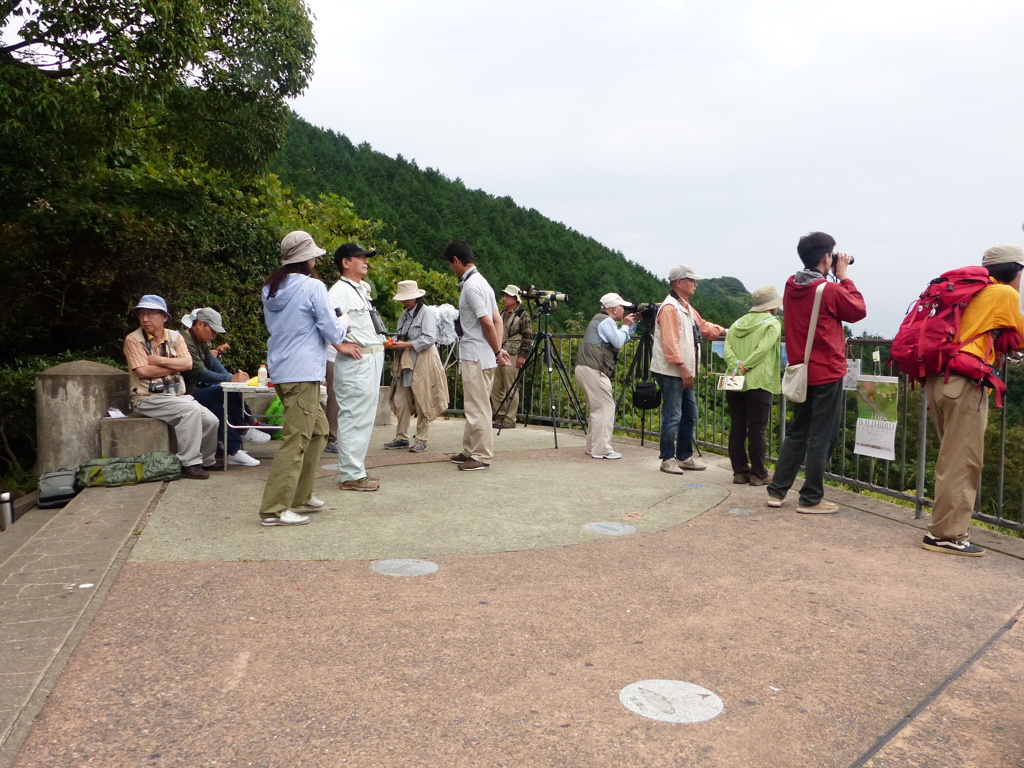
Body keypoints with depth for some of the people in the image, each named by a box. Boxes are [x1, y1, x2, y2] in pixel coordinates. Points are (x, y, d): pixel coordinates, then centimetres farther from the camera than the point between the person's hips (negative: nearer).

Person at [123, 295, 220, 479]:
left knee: (210, 421, -9)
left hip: (177, 395, 5)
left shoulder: (175, 337, 10)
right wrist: (175, 366, -8)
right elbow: (143, 371, -15)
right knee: (190, 410, -30)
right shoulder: (133, 340, -3)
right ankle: (189, 464, -21)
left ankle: (207, 460, 18)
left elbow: (187, 363, -4)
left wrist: (160, 361, -14)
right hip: (148, 399, -5)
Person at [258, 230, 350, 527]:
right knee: (296, 441, -6)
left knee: (318, 430, 19)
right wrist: (343, 321, 15)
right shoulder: (313, 287, -11)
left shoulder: (270, 289, 13)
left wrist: (337, 343, 25)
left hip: (281, 369, 9)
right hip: (303, 373, -9)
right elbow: (332, 330, -9)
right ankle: (274, 509, -5)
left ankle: (300, 497, 25)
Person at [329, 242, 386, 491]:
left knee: (365, 417, 14)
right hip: (356, 361, -10)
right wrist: (341, 346, -20)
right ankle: (351, 475, 0)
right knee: (354, 417, -6)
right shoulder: (340, 291, -12)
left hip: (373, 360, 10)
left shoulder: (363, 288, 18)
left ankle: (357, 469, 24)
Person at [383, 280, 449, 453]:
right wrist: (394, 343, 0)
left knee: (422, 402, -2)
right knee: (401, 401, 5)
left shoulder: (427, 312, -7)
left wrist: (406, 345, -17)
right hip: (405, 362, 8)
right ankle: (401, 438, 14)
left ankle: (421, 440, 5)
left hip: (423, 362, -8)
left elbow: (429, 338, -16)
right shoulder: (404, 314, 16)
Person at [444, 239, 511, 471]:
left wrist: (497, 351, -9)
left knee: (477, 408, -3)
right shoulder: (481, 281, 15)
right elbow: (497, 320, 14)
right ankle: (470, 451, 25)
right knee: (474, 406, 16)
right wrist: (498, 349, 8)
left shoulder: (471, 286, -16)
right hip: (478, 355, 10)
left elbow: (487, 323, -20)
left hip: (475, 356, -10)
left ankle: (481, 456, 3)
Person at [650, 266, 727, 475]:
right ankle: (667, 459, 3)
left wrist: (725, 330, 24)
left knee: (689, 416, 14)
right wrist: (682, 367, -24)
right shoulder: (670, 308, -14)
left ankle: (685, 457, 23)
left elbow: (703, 327, 32)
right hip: (670, 373, -10)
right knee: (672, 417, -6)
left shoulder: (686, 307, 19)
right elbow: (669, 342, -22)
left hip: (684, 373, 10)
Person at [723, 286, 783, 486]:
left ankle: (740, 471, 13)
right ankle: (758, 474, 4)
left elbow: (727, 348, 2)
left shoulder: (737, 323, 16)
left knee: (737, 429, 7)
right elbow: (763, 349, -15)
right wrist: (745, 367, -13)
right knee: (757, 430, -1)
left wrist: (736, 366, -11)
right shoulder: (772, 323, -1)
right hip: (758, 383, -5)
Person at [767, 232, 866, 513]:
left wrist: (835, 278, 11)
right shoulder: (830, 290, -15)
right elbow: (859, 310, 0)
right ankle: (811, 499, 8)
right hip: (827, 373, -7)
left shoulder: (791, 287, 4)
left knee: (796, 432, 15)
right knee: (822, 437, 2)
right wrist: (844, 276, 3)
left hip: (800, 371, 7)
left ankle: (776, 491, 16)